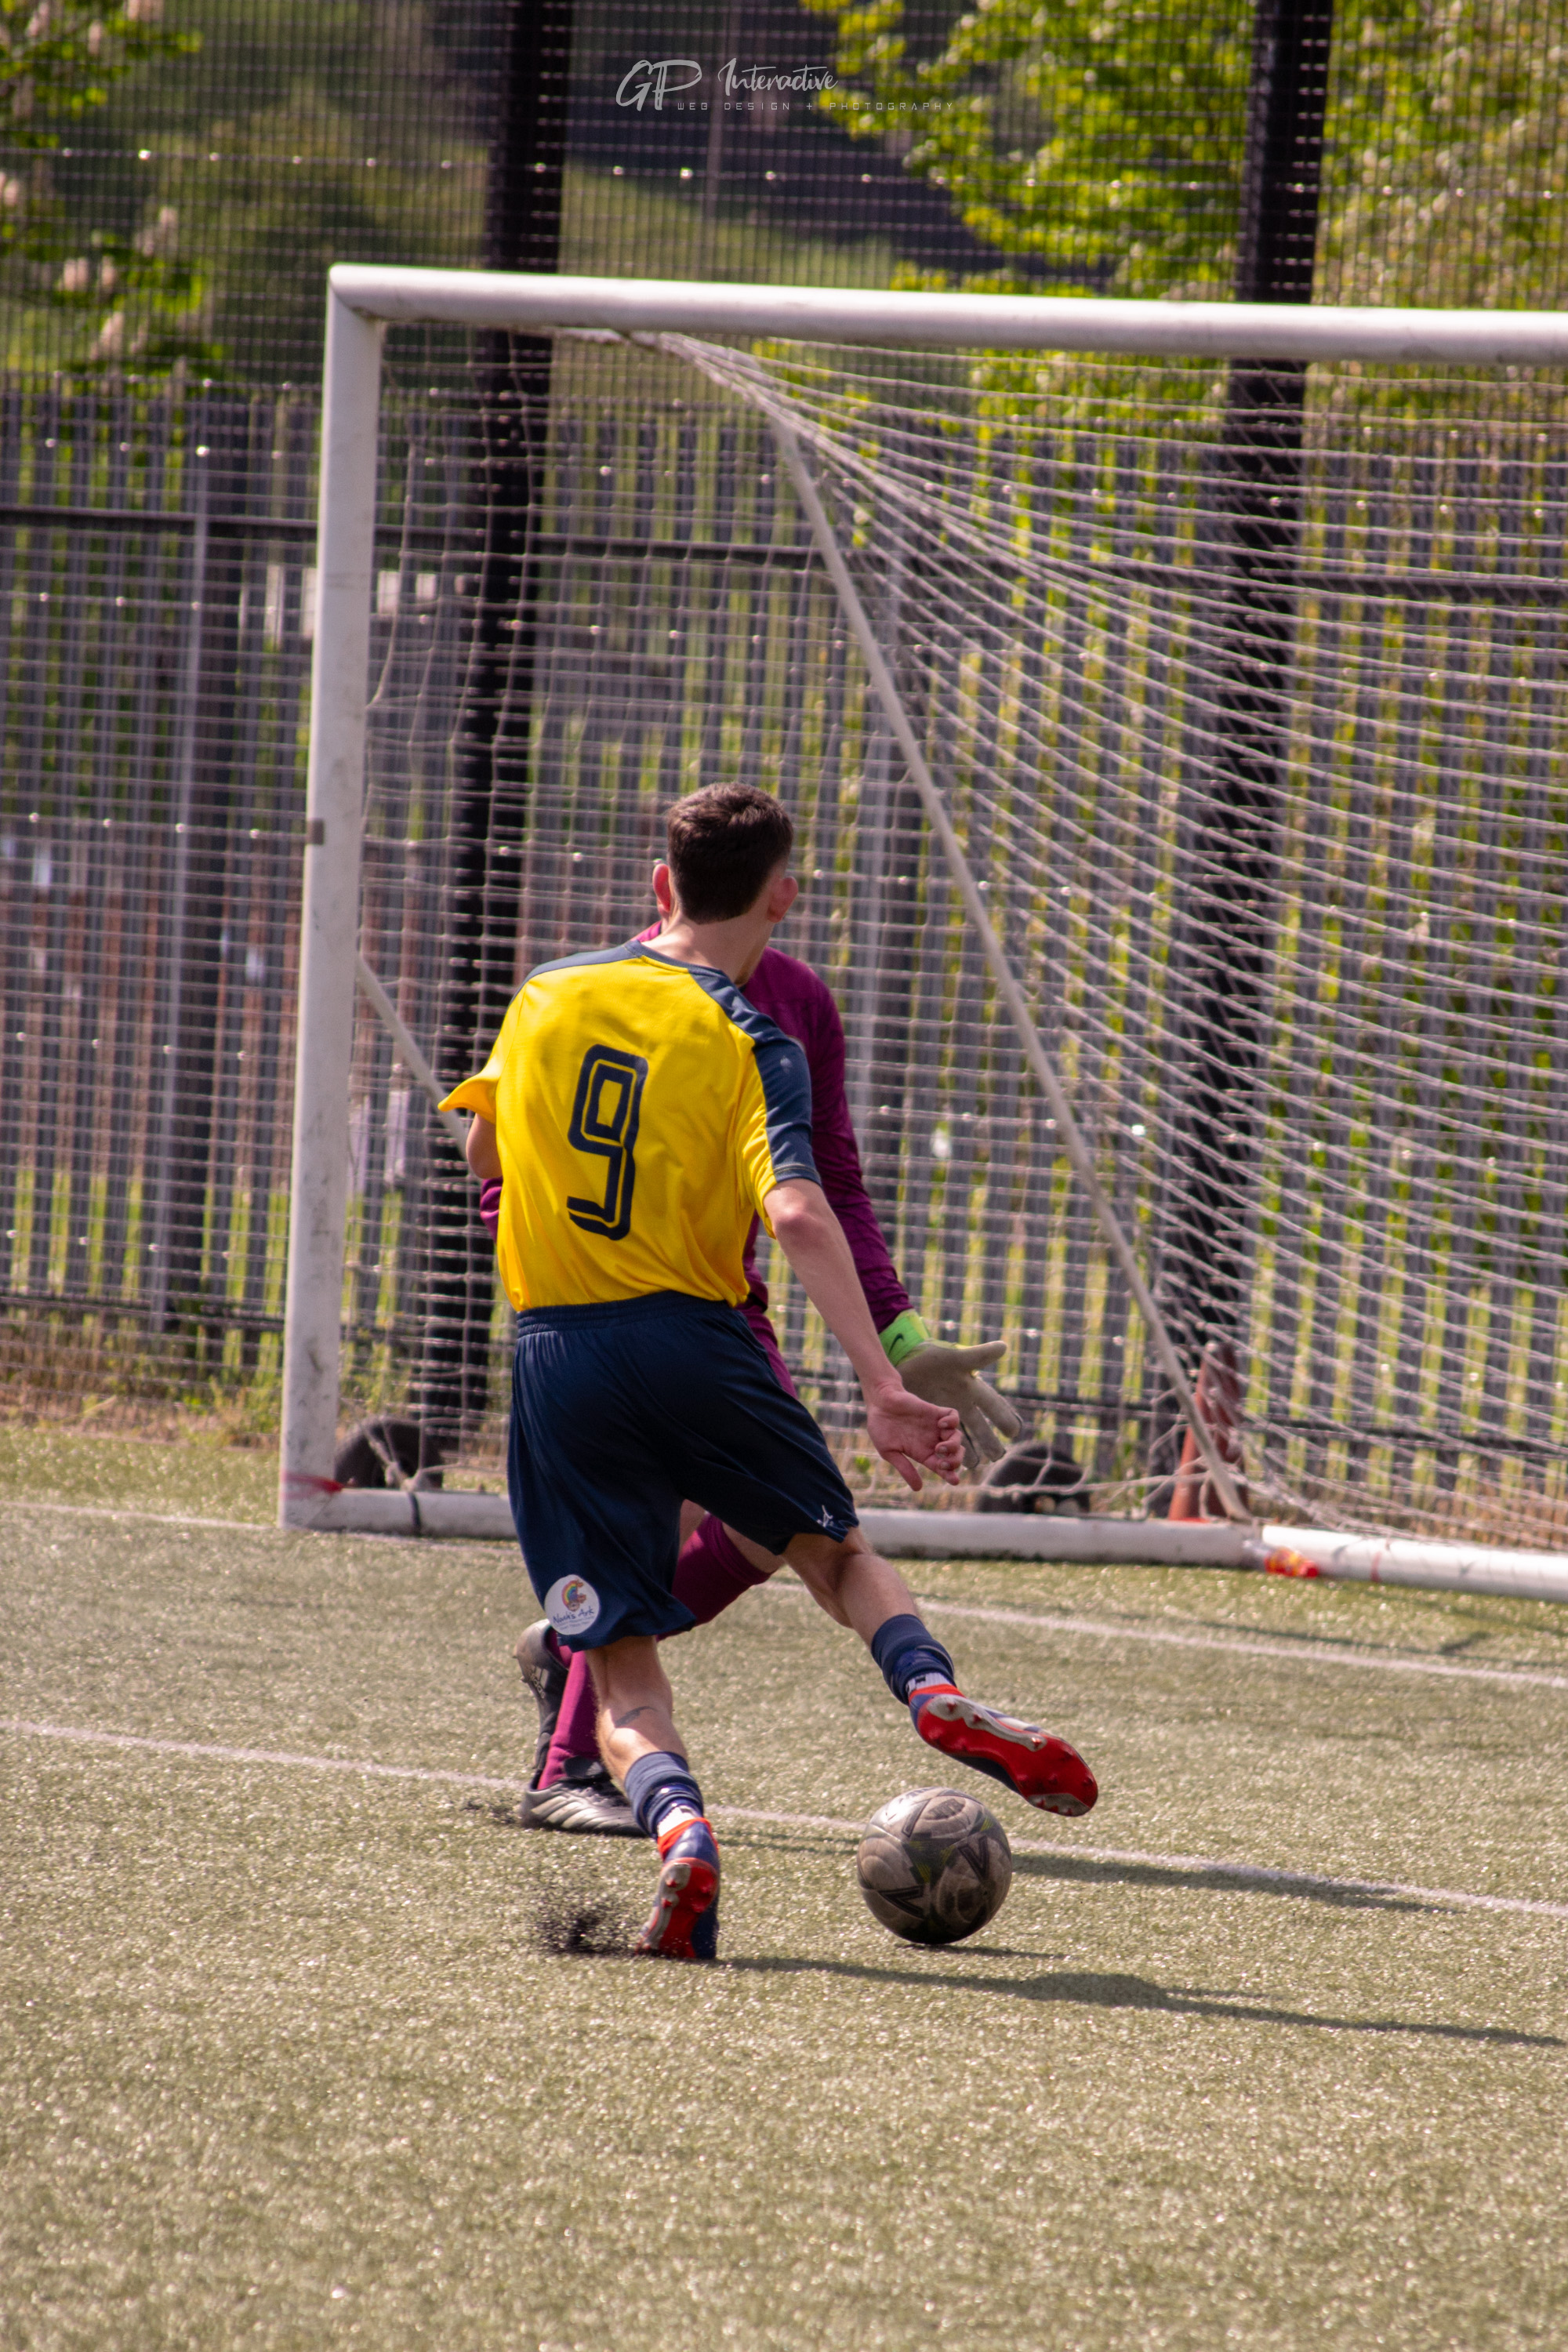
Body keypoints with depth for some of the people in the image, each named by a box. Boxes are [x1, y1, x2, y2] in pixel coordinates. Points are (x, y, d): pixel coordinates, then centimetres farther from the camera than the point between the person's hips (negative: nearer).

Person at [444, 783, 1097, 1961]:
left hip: (557, 1359, 2)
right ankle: (934, 1690, -8)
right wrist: (884, 1388, -23)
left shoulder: (547, 995, 6)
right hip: (694, 1341, -2)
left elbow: (484, 1151, 22)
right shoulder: (753, 1044, -6)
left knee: (620, 1665, 7)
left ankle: (675, 1819, -22)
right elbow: (798, 1215, -21)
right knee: (840, 1554, 21)